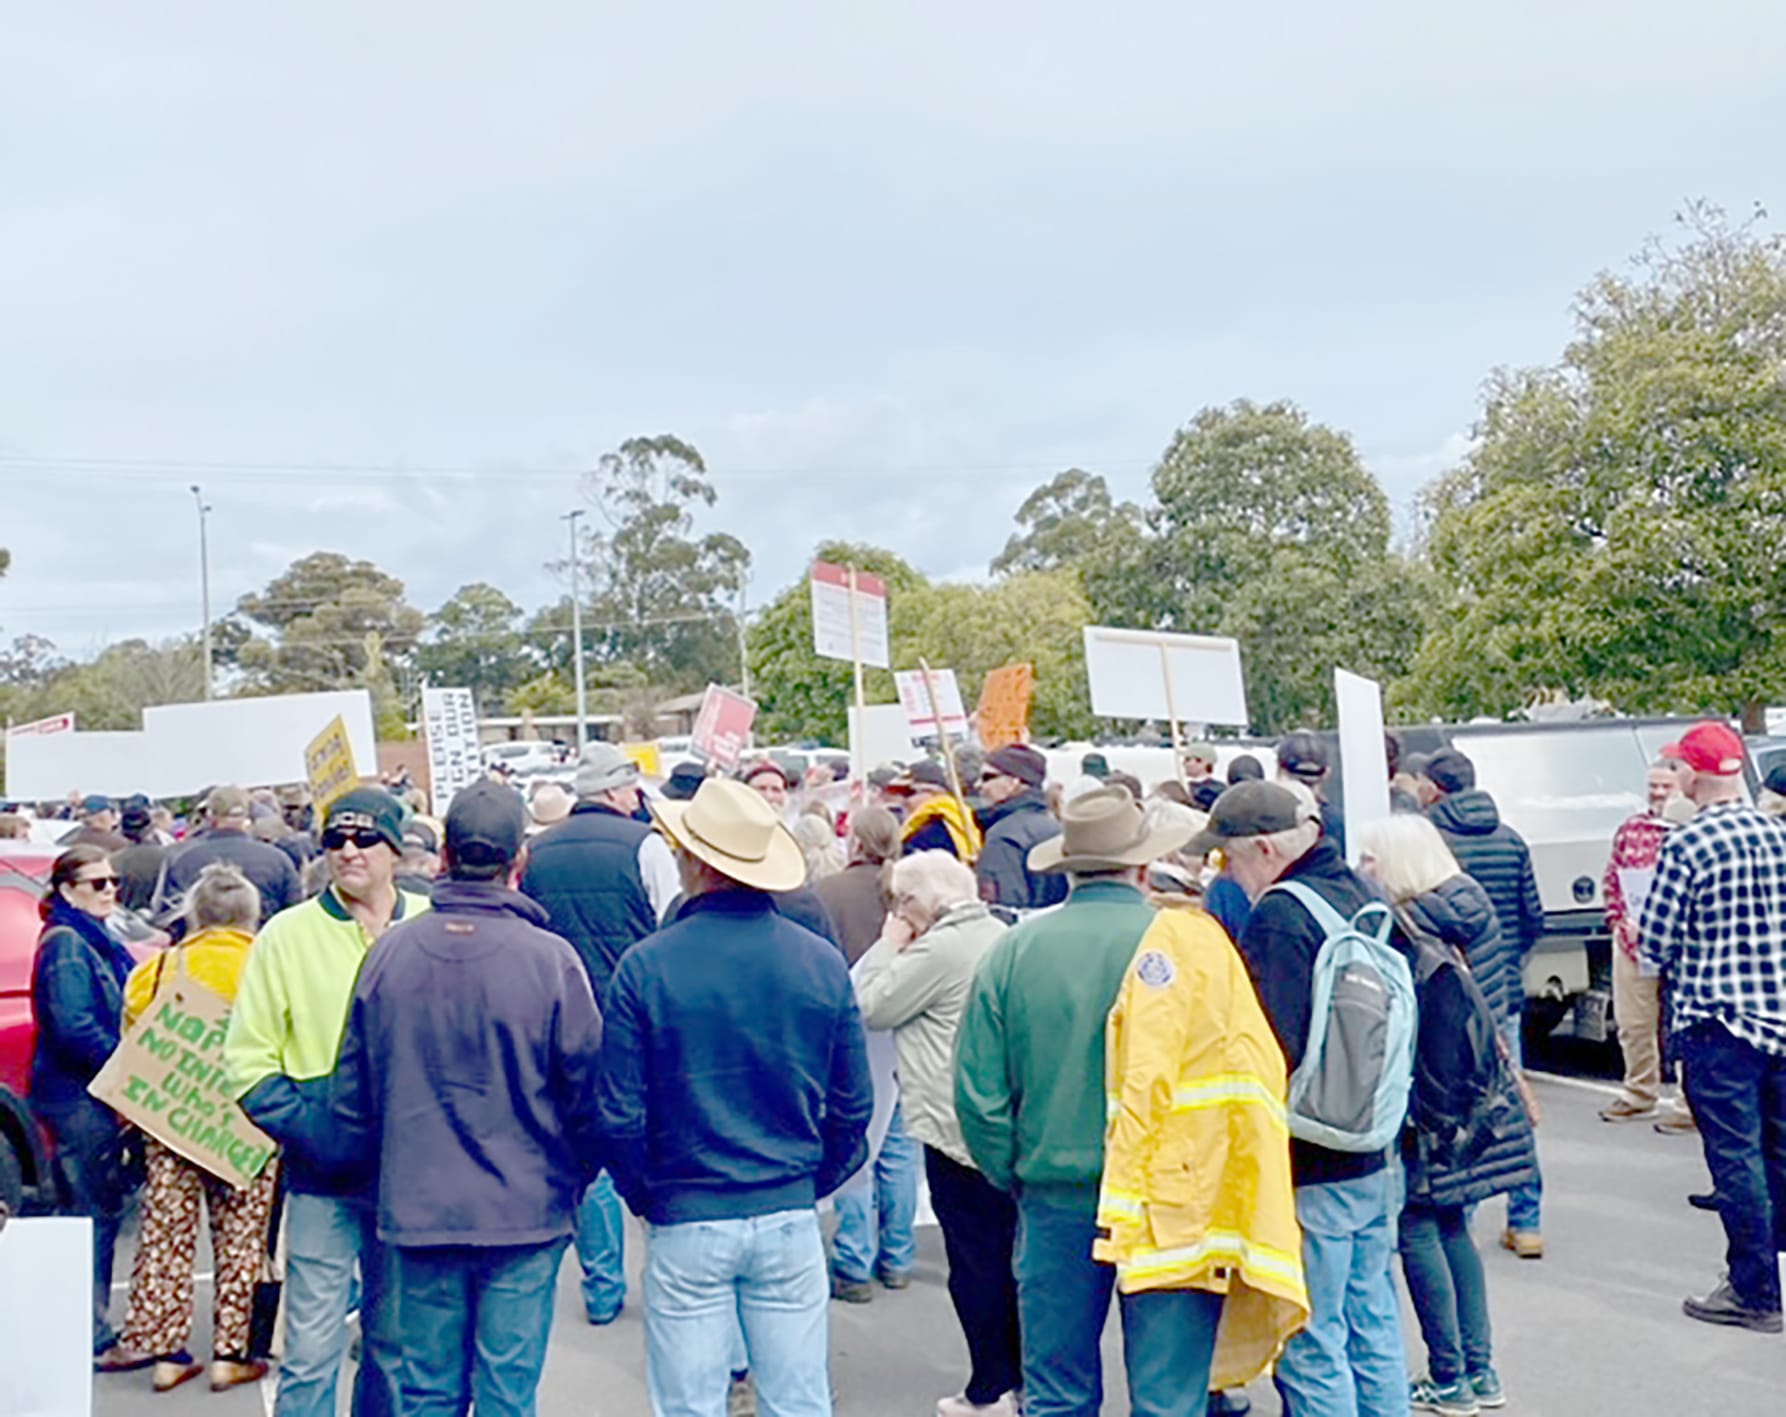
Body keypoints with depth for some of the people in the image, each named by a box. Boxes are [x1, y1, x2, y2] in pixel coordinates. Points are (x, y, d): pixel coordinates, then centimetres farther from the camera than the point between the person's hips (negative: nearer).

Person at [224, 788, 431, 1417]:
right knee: (311, 1349, 0)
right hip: (322, 1180, -1)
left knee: (397, 1341, 16)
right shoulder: (287, 934, -1)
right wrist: (311, 1130, -13)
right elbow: (247, 1060, 0)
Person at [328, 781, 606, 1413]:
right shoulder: (550, 959, -13)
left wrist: (379, 1172, 20)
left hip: (418, 1212, 3)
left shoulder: (389, 953, -4)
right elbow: (586, 1090, -7)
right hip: (524, 1212, -3)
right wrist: (577, 1178, 10)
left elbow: (353, 1092, 5)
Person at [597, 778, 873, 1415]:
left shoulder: (644, 967, -11)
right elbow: (854, 1104, 2)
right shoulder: (822, 962, -4)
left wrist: (644, 1195, 8)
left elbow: (621, 1115, -7)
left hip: (686, 1224, -2)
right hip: (791, 1218, 2)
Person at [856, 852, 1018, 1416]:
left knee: (973, 1263, 2)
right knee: (1009, 1253, 16)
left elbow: (869, 1008, -10)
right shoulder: (1000, 935, 10)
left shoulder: (941, 948, -16)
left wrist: (889, 944, 0)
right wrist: (901, 947, 14)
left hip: (957, 1130, -9)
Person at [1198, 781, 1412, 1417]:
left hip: (1310, 1172, -9)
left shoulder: (1279, 916, -19)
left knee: (1311, 1347, 2)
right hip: (1374, 1158, 9)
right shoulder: (1360, 894, 8)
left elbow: (1270, 1051, -25)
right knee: (1374, 1326, 19)